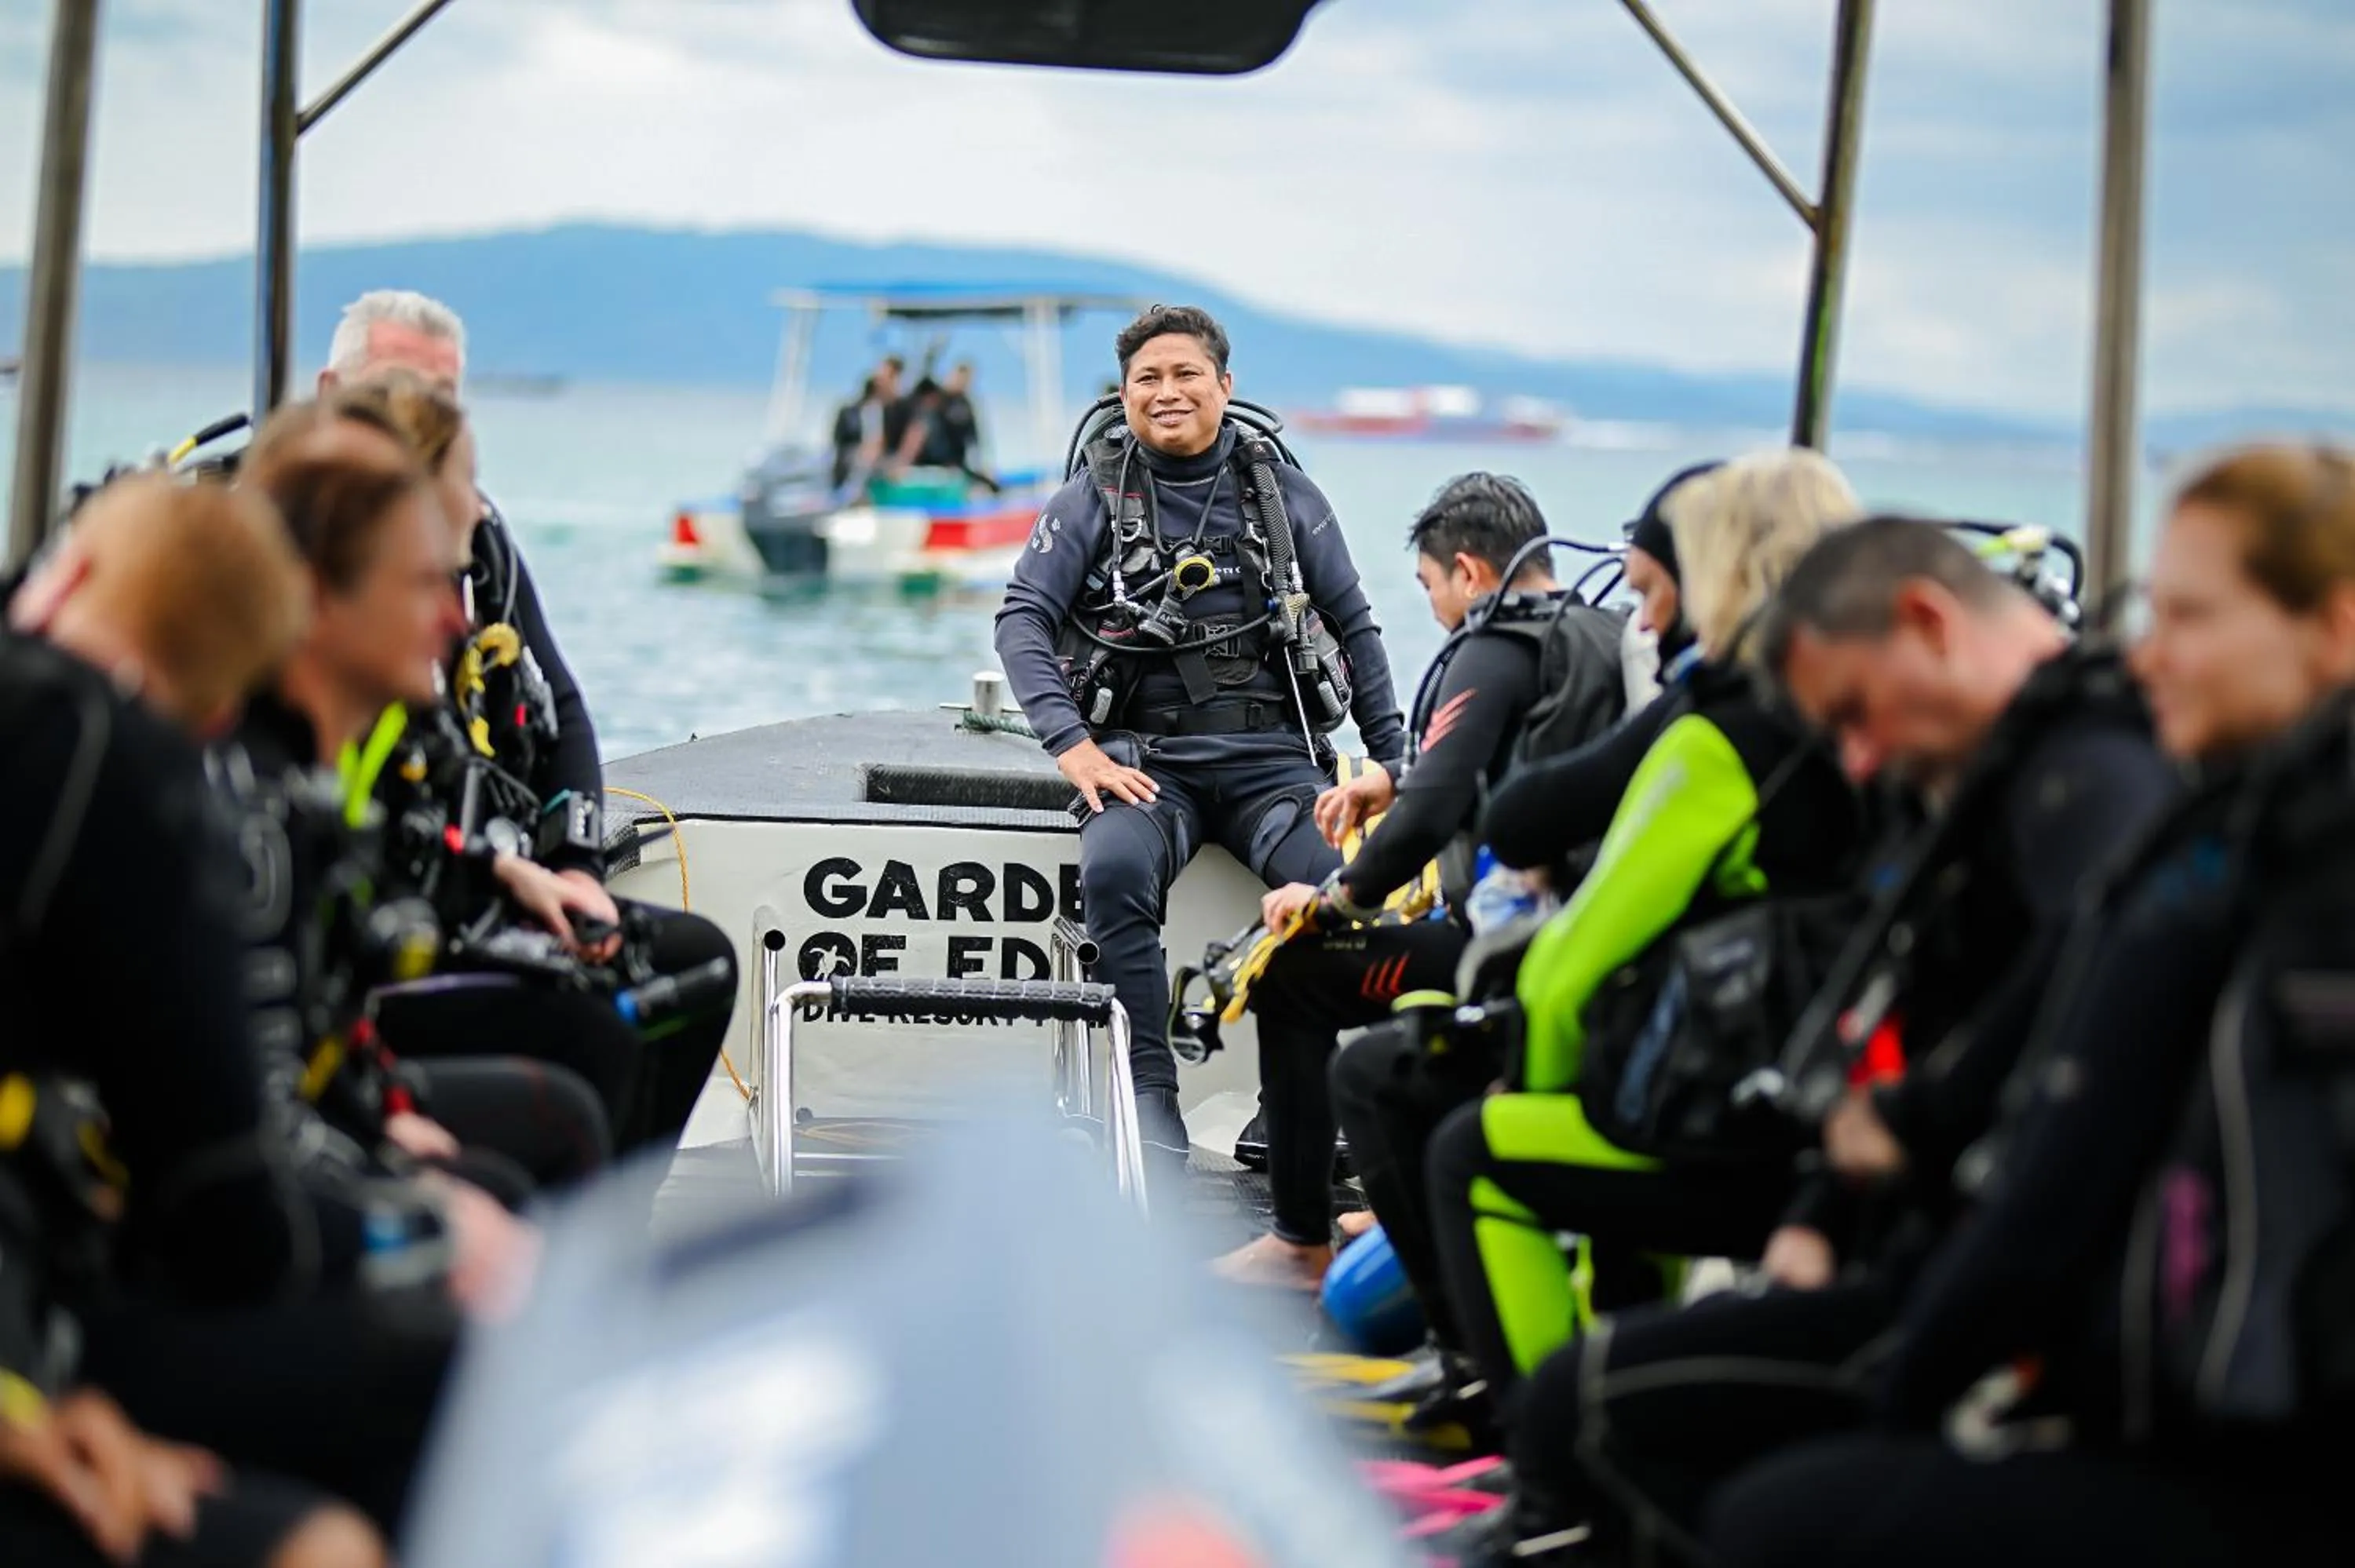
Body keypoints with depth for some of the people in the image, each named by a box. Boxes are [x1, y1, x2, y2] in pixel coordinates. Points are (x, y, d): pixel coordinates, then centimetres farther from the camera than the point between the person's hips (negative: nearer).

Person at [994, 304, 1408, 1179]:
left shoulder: (1283, 493, 11)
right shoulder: (1095, 497, 6)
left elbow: (1353, 625, 17)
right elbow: (1023, 618, -2)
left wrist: (1392, 762, 11)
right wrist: (1073, 746, -16)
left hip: (1270, 753, 1)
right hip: (1146, 755, -1)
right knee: (1116, 870, -35)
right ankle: (1150, 1103, -26)